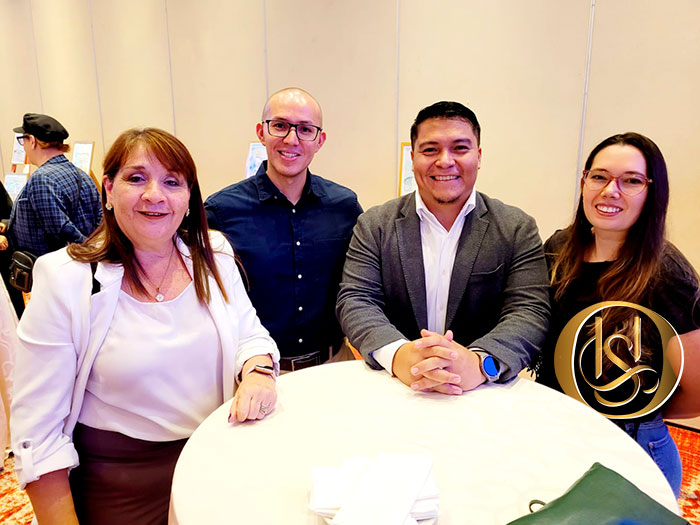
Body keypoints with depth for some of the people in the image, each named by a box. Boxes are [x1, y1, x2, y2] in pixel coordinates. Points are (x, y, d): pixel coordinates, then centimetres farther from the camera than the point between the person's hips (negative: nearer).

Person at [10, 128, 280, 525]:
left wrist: (258, 372, -19)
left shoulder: (214, 256, -5)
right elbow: (38, 430, -13)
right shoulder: (65, 280, -16)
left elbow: (251, 335, 3)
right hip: (118, 485, -3)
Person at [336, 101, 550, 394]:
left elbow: (530, 313, -5)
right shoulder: (374, 226, 4)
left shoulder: (517, 229, 3)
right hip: (395, 392, 0)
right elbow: (355, 301, -4)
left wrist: (480, 362, -25)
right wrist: (398, 355, -23)